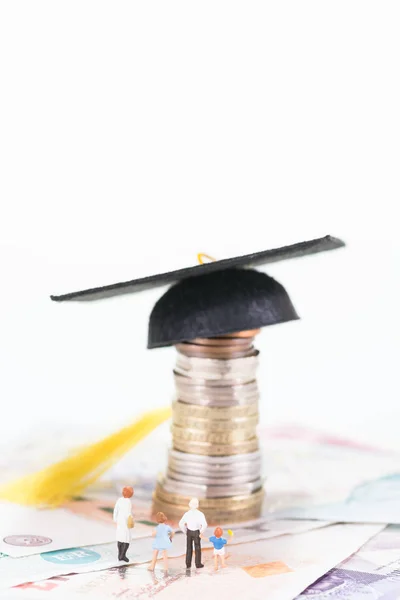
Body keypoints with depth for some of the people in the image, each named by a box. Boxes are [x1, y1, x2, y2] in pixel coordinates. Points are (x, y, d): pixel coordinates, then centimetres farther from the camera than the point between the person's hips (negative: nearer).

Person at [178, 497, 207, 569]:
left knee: (189, 548, 16)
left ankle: (188, 564, 20)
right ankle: (198, 564, 18)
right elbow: (204, 525, -27)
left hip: (189, 532, 3)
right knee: (197, 548, 12)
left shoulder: (187, 514, -10)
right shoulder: (200, 514, -18)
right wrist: (201, 532, -10)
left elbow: (181, 524, -9)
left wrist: (185, 532, 4)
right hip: (196, 532, -3)